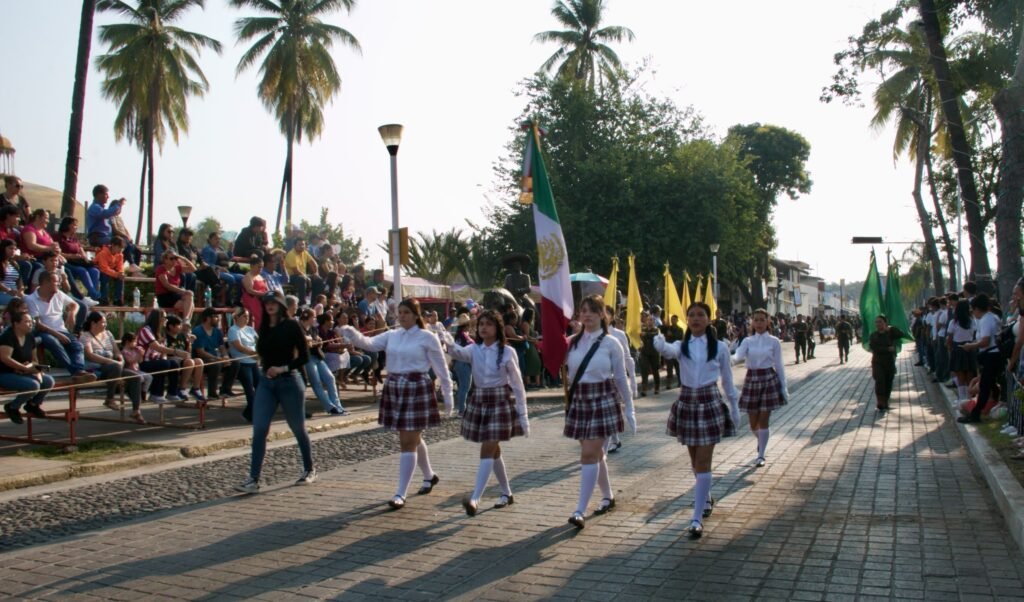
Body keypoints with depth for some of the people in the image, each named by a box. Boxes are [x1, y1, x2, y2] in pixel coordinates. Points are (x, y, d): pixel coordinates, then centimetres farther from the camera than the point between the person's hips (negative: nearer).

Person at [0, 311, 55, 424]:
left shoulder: (29, 337, 8)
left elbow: (33, 358, 15)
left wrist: (35, 369, -8)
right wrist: (25, 368, -28)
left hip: (22, 373, 8)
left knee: (48, 380, -10)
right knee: (33, 385, -29)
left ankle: (33, 404, 13)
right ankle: (12, 407, -5)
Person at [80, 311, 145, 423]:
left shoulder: (107, 333, 18)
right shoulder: (85, 336, -3)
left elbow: (117, 352, 18)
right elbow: (90, 355, -19)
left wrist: (121, 360, -6)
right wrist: (112, 361, -27)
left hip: (111, 368, 7)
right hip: (95, 370, -7)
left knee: (136, 376, -14)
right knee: (116, 367, -37)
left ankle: (136, 411, -14)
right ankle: (109, 399, -22)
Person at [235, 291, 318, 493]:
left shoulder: (291, 326, -7)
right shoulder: (264, 328, 9)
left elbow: (304, 356, -9)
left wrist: (283, 368, -18)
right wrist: (266, 369, 2)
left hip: (289, 382, -5)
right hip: (266, 382, 5)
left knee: (298, 428, 9)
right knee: (259, 430, -6)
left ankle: (309, 470, 27)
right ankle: (253, 479, -5)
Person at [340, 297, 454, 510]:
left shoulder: (427, 338, -5)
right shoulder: (391, 336, 9)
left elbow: (441, 368, -3)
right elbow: (369, 343, -5)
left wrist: (448, 395, -2)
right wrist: (352, 334, -25)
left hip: (417, 388, -6)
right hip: (394, 388, 6)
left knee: (408, 443, -7)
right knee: (412, 438, 19)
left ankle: (400, 494, -3)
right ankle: (429, 475, 41)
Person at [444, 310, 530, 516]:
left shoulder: (507, 352, -7)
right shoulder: (474, 350, 2)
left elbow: (517, 385, -5)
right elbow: (460, 353, -22)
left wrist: (523, 415, -5)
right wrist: (449, 344, -45)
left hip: (500, 403, -5)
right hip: (478, 402, 5)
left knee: (487, 451, -11)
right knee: (493, 450, 14)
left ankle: (475, 499, -15)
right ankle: (507, 493, 30)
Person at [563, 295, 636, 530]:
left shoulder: (611, 343, -5)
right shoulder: (572, 342, 5)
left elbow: (621, 378, 0)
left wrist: (629, 409, 1)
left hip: (603, 400, -4)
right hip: (579, 400, 4)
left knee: (589, 454, -11)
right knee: (595, 453, 15)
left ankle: (580, 511, -10)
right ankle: (608, 496, 35)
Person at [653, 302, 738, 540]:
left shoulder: (719, 348, -3)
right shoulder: (682, 346, -1)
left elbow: (727, 381, 6)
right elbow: (668, 350, -26)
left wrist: (735, 408, 10)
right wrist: (659, 342, -50)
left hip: (710, 404, -3)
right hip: (686, 403, 3)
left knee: (703, 462, -7)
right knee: (696, 460, 17)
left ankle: (697, 519, -7)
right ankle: (707, 498, 42)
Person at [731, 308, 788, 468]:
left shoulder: (774, 342, -1)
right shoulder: (747, 341, 3)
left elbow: (779, 366, 1)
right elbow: (738, 357, -14)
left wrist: (784, 388, -1)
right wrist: (731, 358, -38)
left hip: (769, 380, -2)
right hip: (751, 380, 2)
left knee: (763, 421, -5)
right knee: (753, 423, 8)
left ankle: (761, 455, 6)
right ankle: (761, 440, 41)